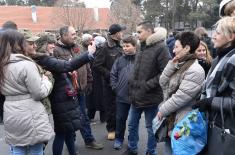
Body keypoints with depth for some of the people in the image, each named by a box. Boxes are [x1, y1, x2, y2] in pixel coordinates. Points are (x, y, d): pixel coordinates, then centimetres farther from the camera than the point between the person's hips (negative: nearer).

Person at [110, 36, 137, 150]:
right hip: (121, 96, 3)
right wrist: (115, 87, 0)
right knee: (120, 118, 12)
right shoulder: (119, 60, 5)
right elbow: (113, 74, 9)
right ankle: (119, 139, 29)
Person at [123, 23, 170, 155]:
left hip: (151, 97, -7)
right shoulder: (142, 48, 11)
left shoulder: (161, 48, -14)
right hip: (136, 96, 8)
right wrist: (132, 88, 11)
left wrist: (148, 85, -20)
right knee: (132, 124, 18)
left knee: (151, 127, 10)